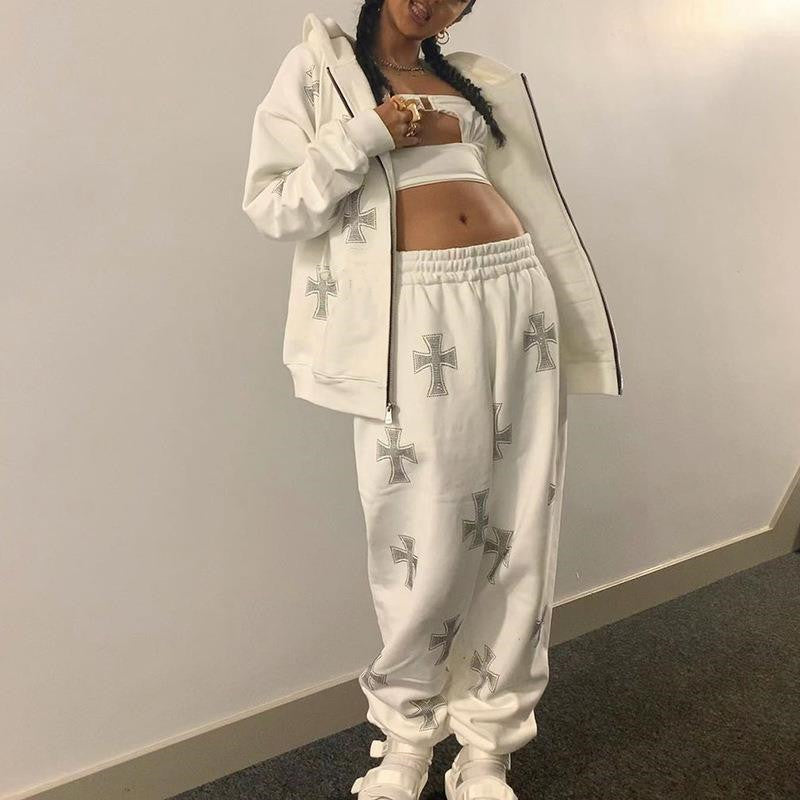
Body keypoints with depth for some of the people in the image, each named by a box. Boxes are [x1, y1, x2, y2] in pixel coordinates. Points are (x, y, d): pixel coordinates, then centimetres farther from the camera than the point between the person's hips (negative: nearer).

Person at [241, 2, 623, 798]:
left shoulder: (477, 79, 24)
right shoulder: (317, 65, 12)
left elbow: (528, 199, 21)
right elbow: (271, 204, 1)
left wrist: (569, 324, 15)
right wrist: (370, 134, -8)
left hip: (517, 296, 5)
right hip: (415, 316, -4)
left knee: (519, 530, 4)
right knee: (427, 537, -4)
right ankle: (407, 732, 24)